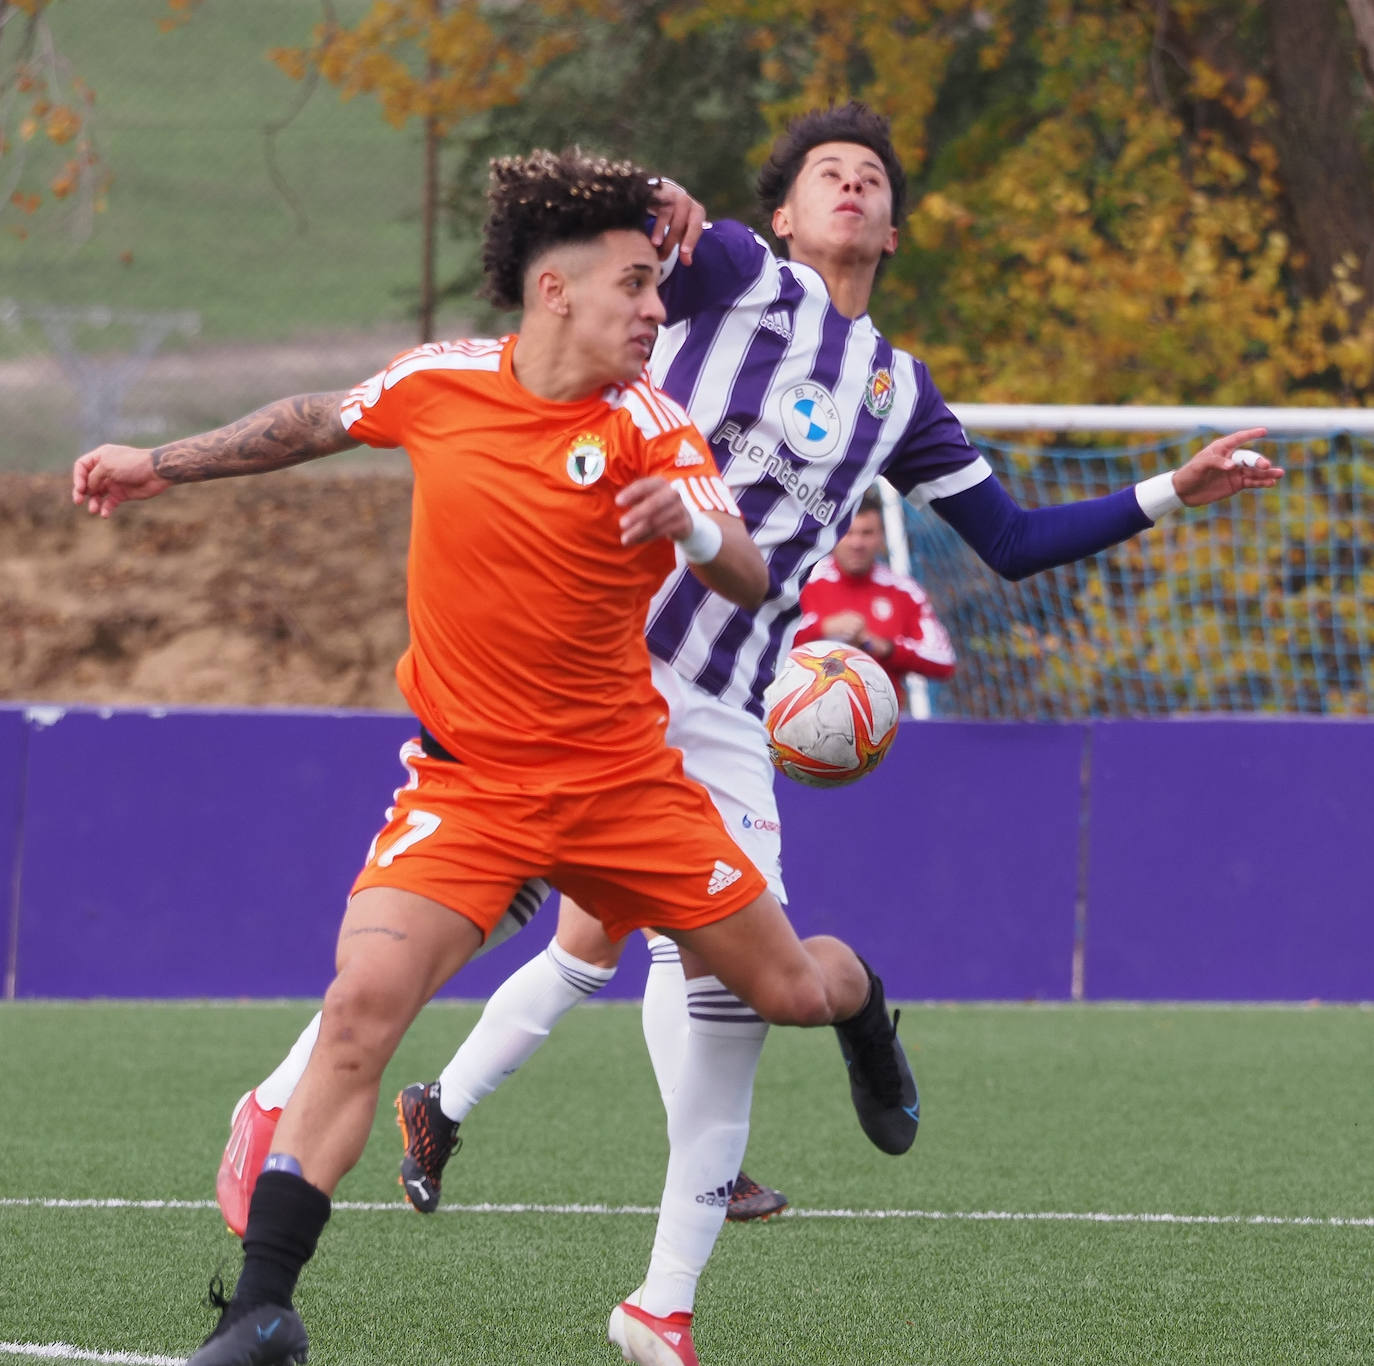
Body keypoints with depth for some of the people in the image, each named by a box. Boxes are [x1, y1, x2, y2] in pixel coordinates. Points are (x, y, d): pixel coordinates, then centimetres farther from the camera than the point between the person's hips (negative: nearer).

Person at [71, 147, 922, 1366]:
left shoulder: (647, 427, -11)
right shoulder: (437, 386, -5)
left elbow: (749, 584, -21)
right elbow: (318, 421, 17)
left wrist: (694, 528, -43)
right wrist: (162, 465, 20)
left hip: (623, 774, 0)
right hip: (466, 784, 0)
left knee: (786, 987, 8)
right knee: (363, 1002, -22)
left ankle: (863, 1010, 51)